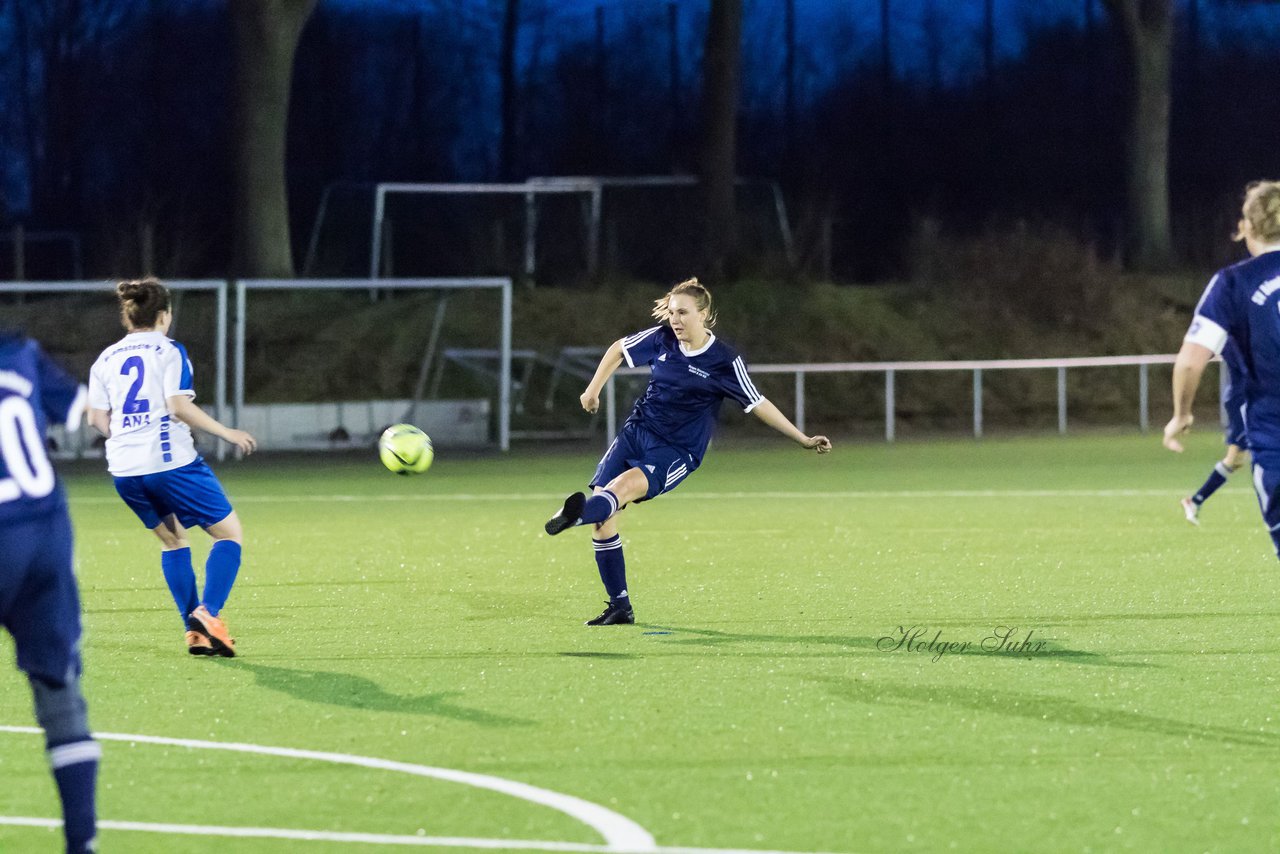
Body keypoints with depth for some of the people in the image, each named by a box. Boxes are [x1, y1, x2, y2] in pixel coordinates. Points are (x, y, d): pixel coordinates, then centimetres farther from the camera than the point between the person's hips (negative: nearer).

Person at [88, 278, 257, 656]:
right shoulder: (169, 352, -3)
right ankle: (208, 613, -14)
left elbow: (97, 419, 10)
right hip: (170, 462, -6)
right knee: (229, 533, 5)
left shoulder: (106, 359, 12)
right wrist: (228, 433, -8)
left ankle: (194, 631, 11)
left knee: (173, 539, 21)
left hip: (124, 469, 6)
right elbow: (179, 406, -15)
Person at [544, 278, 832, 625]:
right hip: (637, 431, 4)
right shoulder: (661, 339, 2)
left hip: (677, 452, -4)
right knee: (603, 515, -11)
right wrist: (594, 388, 18)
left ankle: (577, 514, -67)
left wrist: (803, 439, 0)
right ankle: (620, 607, -3)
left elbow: (757, 404, 1)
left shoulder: (725, 361, -7)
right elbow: (618, 349, 21)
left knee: (625, 485, -34)